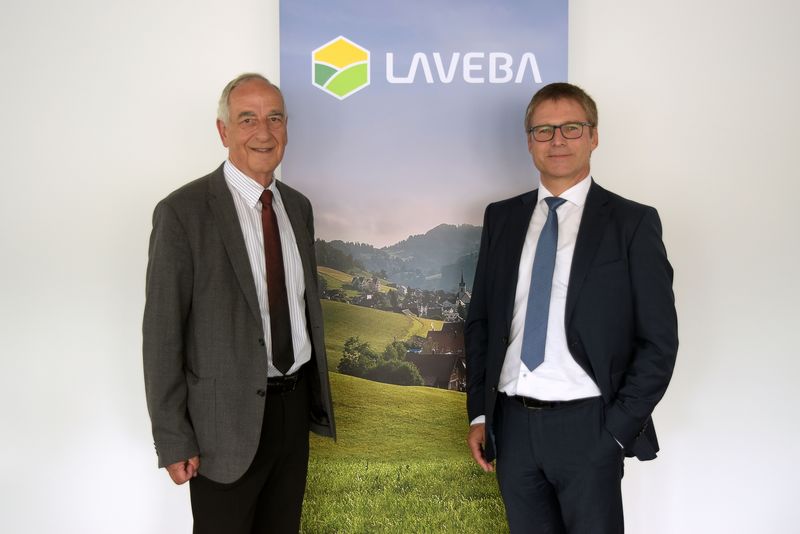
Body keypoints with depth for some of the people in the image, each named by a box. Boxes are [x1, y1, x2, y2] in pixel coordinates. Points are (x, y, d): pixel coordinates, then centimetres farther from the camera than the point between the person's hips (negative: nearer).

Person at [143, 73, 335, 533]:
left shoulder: (298, 206, 6)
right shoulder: (184, 212, -13)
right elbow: (162, 334, -12)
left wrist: (319, 393, 15)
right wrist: (173, 441, -12)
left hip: (295, 405, 6)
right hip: (227, 418, -5)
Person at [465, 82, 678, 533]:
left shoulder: (632, 222, -4)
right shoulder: (502, 217, 7)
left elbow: (659, 341, -5)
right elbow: (480, 319, 10)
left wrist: (618, 430, -9)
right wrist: (480, 413, 6)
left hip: (588, 428, -3)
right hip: (512, 425, 4)